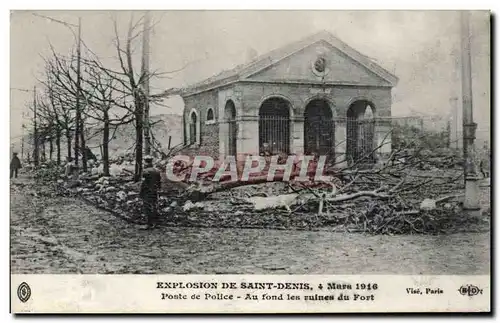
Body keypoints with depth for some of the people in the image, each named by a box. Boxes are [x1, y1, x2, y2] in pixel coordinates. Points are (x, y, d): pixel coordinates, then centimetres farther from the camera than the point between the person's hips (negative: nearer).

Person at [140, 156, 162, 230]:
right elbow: (159, 182, 10)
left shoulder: (145, 171, -16)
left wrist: (141, 193, -10)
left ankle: (150, 224, -2)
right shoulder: (157, 171, 5)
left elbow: (143, 183, -18)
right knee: (155, 207, 14)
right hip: (155, 192, 7)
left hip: (147, 192, -6)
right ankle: (155, 222, 21)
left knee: (148, 208, -2)